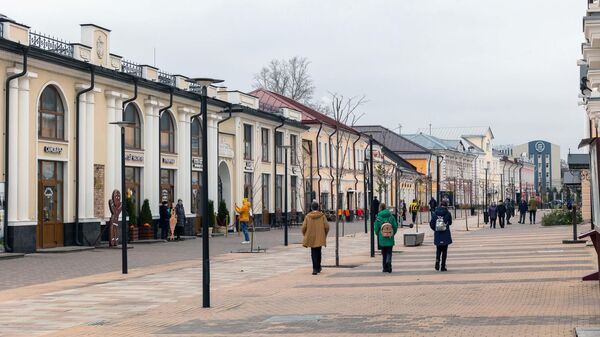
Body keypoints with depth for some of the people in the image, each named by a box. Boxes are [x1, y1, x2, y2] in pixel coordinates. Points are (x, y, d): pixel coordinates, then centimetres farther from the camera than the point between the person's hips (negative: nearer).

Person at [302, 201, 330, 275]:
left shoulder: (308, 216, -4)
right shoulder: (322, 215, -4)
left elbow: (304, 227, -5)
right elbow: (326, 226, -7)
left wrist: (305, 235, 13)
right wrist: (324, 235, 11)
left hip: (311, 237, 0)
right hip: (320, 238, 0)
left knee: (314, 253, 6)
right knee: (318, 252, 17)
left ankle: (315, 269, -6)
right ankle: (318, 268, 26)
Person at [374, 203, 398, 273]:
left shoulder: (378, 218, -9)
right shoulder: (391, 216, -3)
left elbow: (376, 228, -5)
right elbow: (395, 226, -1)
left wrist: (378, 235, 15)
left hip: (382, 239, -1)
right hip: (390, 238, 1)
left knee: (384, 253, 11)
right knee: (389, 252, 7)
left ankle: (385, 268, 12)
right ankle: (388, 262, -21)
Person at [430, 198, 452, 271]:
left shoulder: (435, 213, -2)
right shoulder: (448, 213, -10)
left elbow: (431, 223, 0)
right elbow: (450, 223, 3)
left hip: (437, 235, 2)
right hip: (445, 235, -2)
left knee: (438, 249, 17)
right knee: (444, 250, 7)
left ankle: (437, 260, -9)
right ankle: (443, 267, 8)